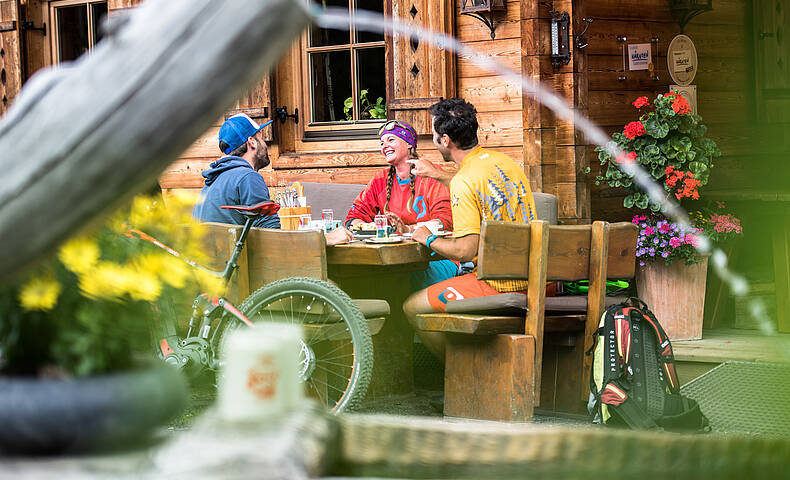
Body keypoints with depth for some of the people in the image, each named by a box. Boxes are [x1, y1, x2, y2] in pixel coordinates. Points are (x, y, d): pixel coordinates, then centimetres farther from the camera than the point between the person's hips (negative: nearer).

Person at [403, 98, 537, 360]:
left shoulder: (463, 182, -18)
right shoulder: (503, 161, 8)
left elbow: (465, 250, -20)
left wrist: (428, 239, -2)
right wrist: (437, 174, 38)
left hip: (499, 286, -9)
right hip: (532, 280, 9)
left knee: (413, 307, 1)